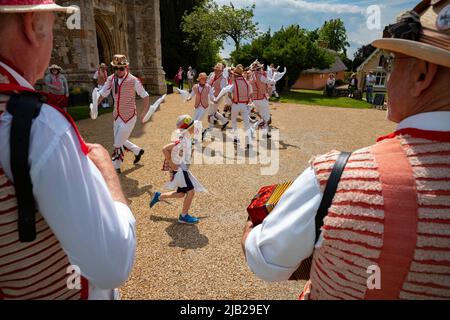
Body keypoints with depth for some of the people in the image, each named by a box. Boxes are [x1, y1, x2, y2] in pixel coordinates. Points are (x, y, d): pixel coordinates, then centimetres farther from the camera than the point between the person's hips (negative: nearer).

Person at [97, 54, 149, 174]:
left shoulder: (133, 80, -13)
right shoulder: (111, 79, 1)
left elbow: (145, 96, -8)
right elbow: (103, 94, 7)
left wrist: (145, 112, -16)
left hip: (129, 117, -6)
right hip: (117, 116, 6)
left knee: (118, 143, -3)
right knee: (119, 141, 18)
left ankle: (116, 167, 13)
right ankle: (138, 151, 41)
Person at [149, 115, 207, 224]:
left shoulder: (187, 138, 4)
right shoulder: (182, 141, -25)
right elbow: (165, 149, -29)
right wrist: (171, 165, -22)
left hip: (183, 169, 10)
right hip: (179, 169, -10)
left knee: (181, 194, 16)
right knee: (191, 191, -6)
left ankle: (159, 196, 30)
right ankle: (184, 216, 8)